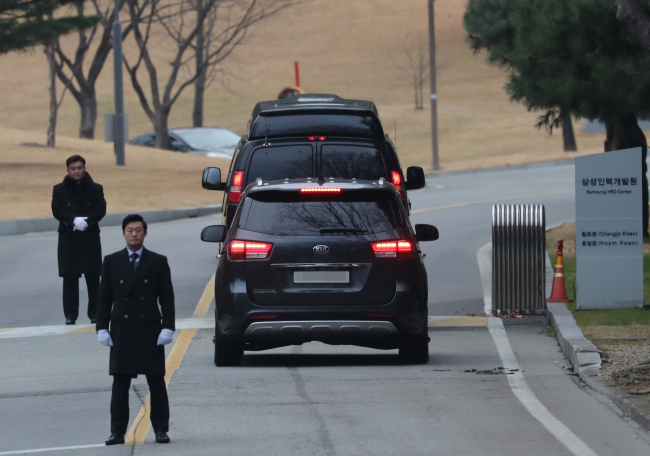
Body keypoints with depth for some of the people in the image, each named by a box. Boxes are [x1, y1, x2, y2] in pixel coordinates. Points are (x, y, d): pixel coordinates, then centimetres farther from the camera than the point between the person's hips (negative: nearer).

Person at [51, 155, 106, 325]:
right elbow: (57, 211, -4)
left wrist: (86, 221, -19)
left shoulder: (96, 189, 6)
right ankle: (70, 315, 1)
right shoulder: (59, 190, 5)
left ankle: (94, 313, 6)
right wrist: (74, 221, -19)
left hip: (90, 236, 0)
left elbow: (101, 210, -3)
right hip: (68, 237, 0)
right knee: (70, 277, -1)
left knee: (93, 276, 1)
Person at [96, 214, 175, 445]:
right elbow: (104, 298, 7)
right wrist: (102, 328, -1)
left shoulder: (158, 262, 4)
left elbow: (167, 298, 2)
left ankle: (161, 430, 8)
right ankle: (118, 431, 3)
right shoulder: (111, 262, 7)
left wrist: (168, 328, -7)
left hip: (150, 330, -1)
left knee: (156, 382, 3)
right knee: (120, 383, 1)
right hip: (121, 329, 1)